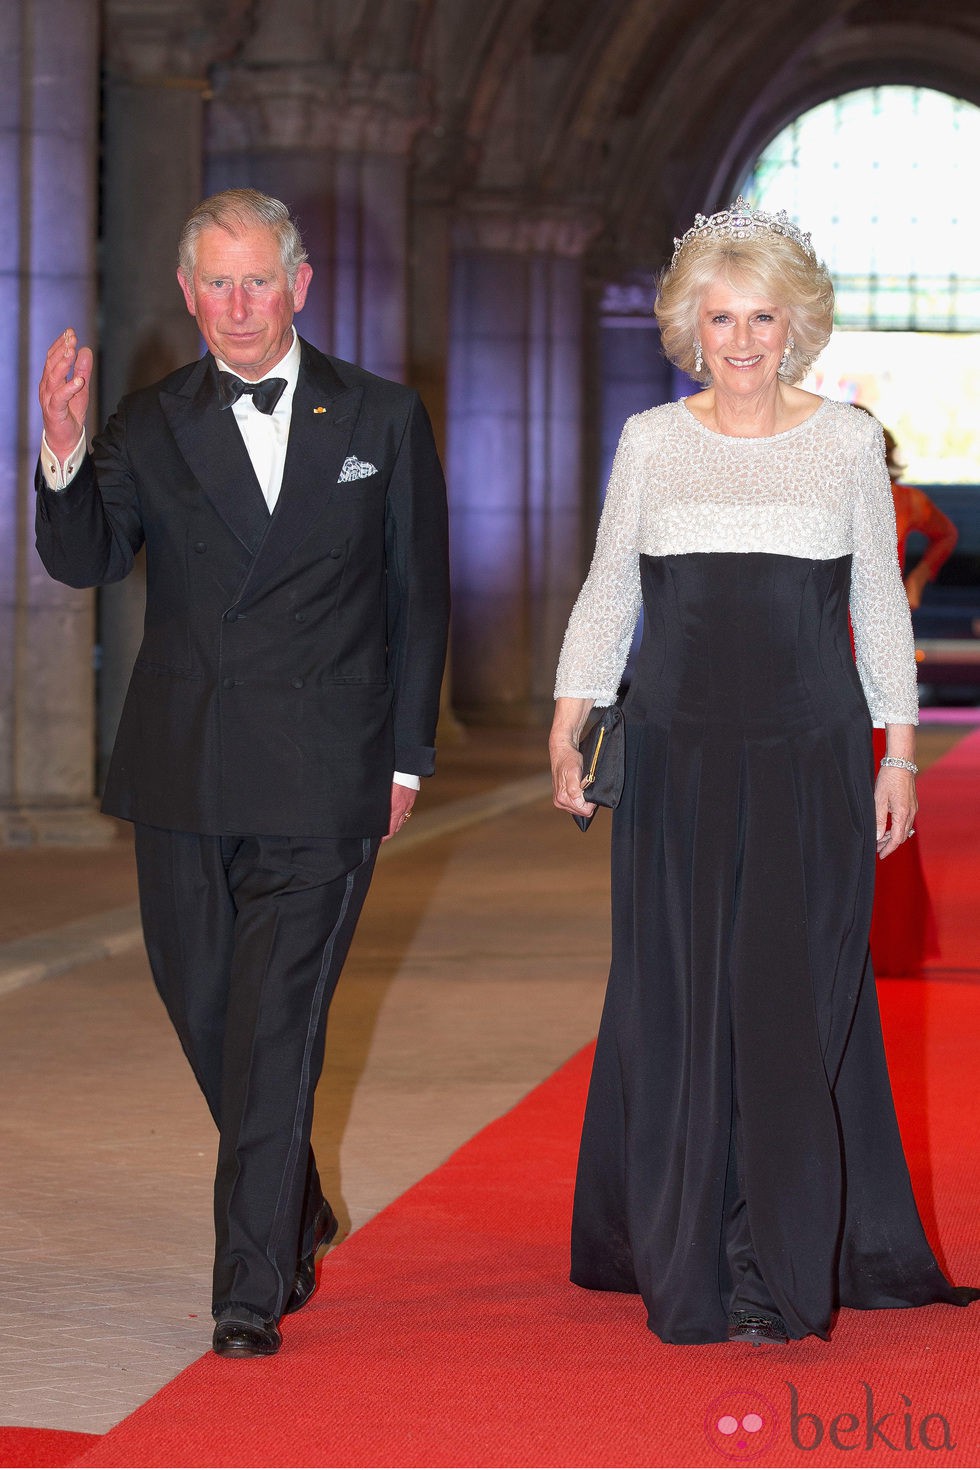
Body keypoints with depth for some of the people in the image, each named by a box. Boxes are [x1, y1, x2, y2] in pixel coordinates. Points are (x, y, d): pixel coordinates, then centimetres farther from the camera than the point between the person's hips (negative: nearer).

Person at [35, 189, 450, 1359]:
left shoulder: (382, 420, 4)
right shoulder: (149, 428, 5)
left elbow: (419, 596, 8)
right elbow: (83, 562, -9)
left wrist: (405, 756, 5)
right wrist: (65, 453, -27)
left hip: (319, 779, -3)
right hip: (183, 774, 3)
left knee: (274, 1031, -7)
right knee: (205, 1013, 13)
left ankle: (252, 1291, -1)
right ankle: (299, 1214, 36)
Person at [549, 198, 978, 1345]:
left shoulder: (846, 441, 5)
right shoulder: (650, 441, 7)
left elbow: (880, 606, 8)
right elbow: (605, 595, 10)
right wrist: (568, 724, 0)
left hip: (810, 756, -1)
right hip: (678, 755, 1)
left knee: (792, 1003, -4)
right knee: (678, 1000, 4)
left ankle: (781, 1274, 2)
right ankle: (682, 1259, 16)